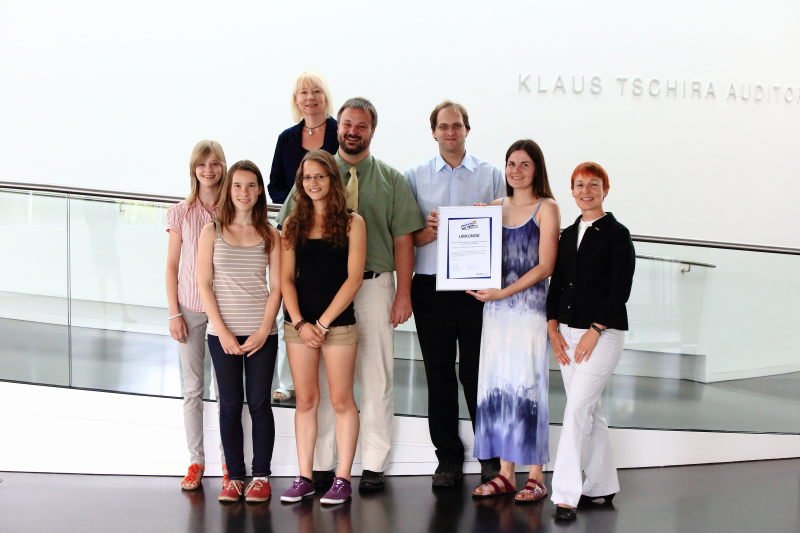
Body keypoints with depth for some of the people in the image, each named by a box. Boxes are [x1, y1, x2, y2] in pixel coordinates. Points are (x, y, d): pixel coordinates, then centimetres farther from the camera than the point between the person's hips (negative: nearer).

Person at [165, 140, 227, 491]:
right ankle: (196, 461, 15)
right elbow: (172, 266, 4)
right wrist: (174, 313, -1)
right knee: (192, 388, 6)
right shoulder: (181, 213, 2)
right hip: (191, 307, 1)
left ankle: (228, 460, 14)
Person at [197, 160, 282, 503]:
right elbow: (204, 285, -1)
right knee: (230, 404, 4)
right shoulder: (212, 232, 3)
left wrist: (263, 331, -9)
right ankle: (234, 476, 11)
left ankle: (261, 476, 10)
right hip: (222, 332, 0)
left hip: (261, 333, 0)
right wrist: (223, 331, -9)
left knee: (259, 403, 3)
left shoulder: (270, 236, 5)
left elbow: (276, 287, 2)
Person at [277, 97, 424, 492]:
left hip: (374, 285, 0)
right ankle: (321, 464, 15)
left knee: (376, 377, 4)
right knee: (321, 377, 6)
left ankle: (374, 465, 13)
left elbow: (402, 239, 3)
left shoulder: (391, 180, 6)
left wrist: (403, 293, -4)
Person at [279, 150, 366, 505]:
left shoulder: (351, 223, -1)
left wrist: (323, 322, -11)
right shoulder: (293, 225, 9)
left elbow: (353, 278, -6)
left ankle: (342, 479, 7)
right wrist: (300, 323, -8)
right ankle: (304, 478, 12)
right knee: (305, 401, 6)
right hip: (298, 323, 3)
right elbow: (286, 279, 5)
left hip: (338, 323, -3)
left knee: (341, 401, 1)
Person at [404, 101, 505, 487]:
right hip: (431, 287, 1)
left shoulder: (491, 175, 9)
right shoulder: (415, 177, 9)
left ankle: (491, 456, 13)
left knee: (478, 372, 1)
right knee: (439, 374, 6)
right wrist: (429, 231, -12)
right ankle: (448, 458, 15)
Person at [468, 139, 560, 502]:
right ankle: (505, 474, 12)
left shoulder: (546, 208, -1)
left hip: (529, 305, -5)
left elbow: (545, 265, -8)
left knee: (527, 385, -4)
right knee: (497, 386, 5)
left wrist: (504, 292, -15)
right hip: (495, 307, 5)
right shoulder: (495, 207, 13)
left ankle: (535, 478, 2)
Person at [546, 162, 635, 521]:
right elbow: (557, 284, 13)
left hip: (603, 333, -7)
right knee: (589, 411, 12)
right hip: (567, 333, 7)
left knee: (577, 409, -14)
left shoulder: (616, 234, -5)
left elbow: (621, 289, -11)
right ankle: (602, 487, 22)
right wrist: (554, 329, 1)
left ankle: (566, 495, -13)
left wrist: (593, 332, -15)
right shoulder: (569, 234, 13)